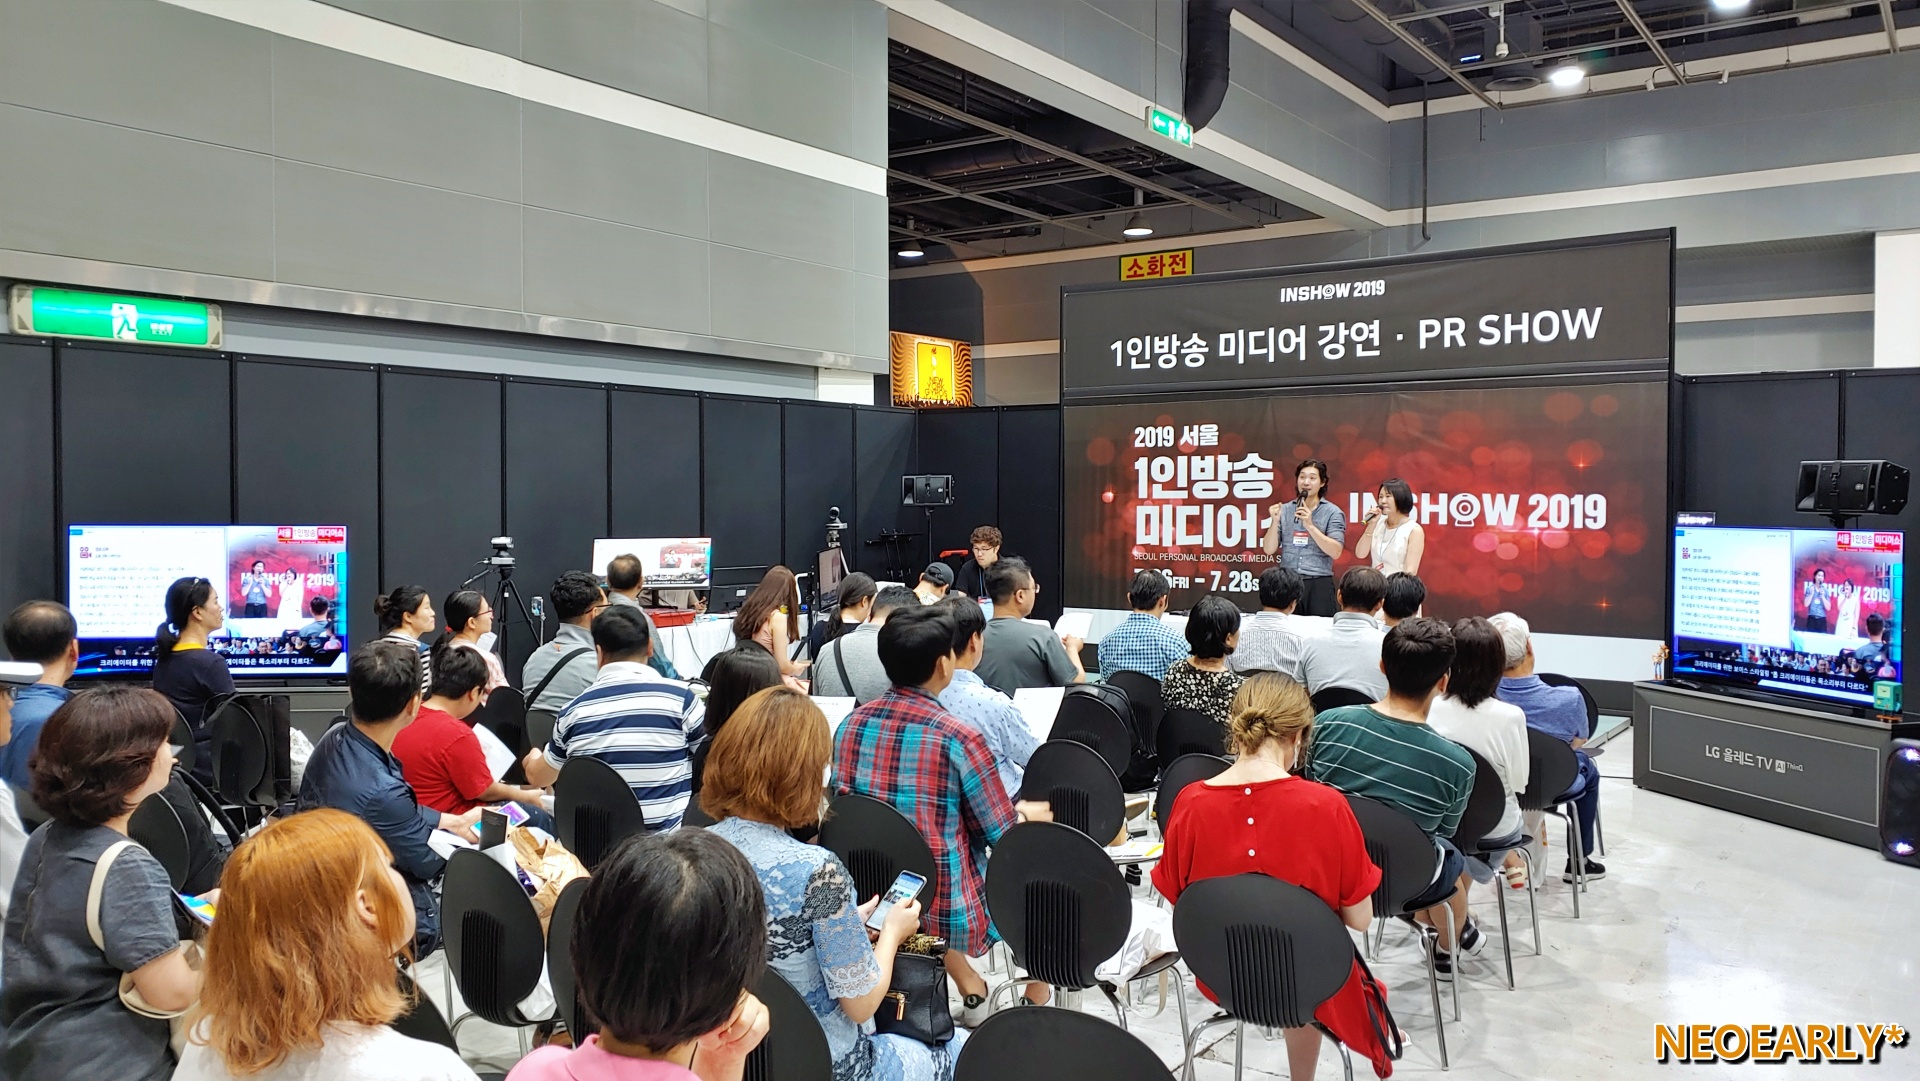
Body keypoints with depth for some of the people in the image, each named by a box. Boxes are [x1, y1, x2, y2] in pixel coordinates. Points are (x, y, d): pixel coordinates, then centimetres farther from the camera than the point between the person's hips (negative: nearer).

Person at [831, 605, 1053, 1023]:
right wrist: (1030, 814, 12)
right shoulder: (959, 738, -21)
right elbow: (1003, 835, -11)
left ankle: (971, 991, 36)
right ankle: (1035, 1005, 32)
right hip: (946, 913, -5)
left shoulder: (851, 724, -5)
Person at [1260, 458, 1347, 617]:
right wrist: (1275, 521, -8)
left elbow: (1335, 551, -9)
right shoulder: (1284, 510, 9)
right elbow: (1269, 549, 6)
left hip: (1319, 585, -2)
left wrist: (1310, 526, -15)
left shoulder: (1333, 513, 3)